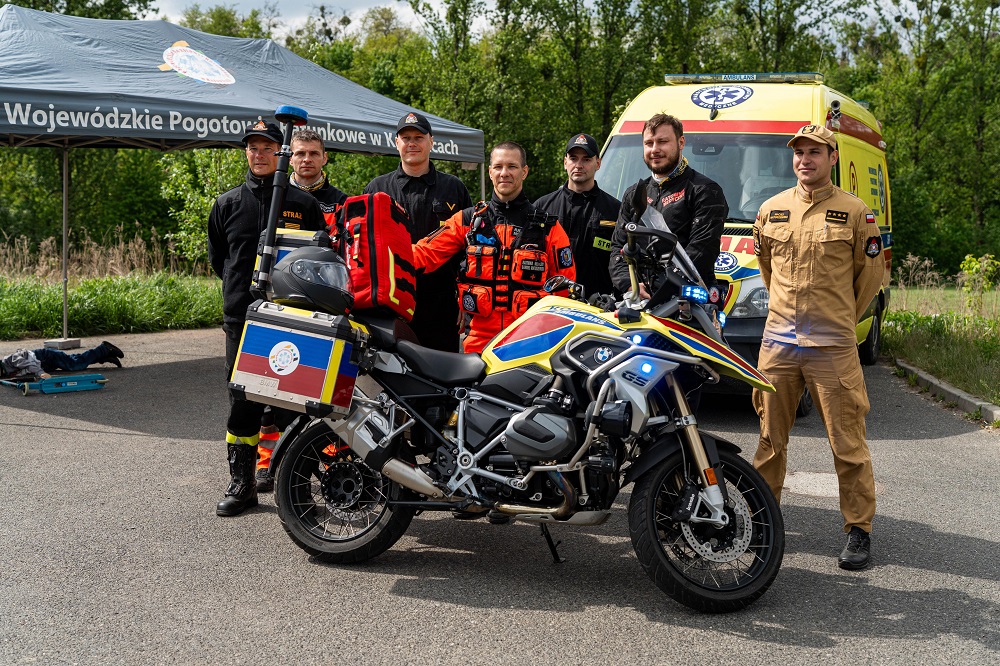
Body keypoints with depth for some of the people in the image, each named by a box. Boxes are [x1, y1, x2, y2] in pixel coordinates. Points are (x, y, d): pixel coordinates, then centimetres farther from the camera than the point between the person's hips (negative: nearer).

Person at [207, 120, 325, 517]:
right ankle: (242, 484, 12)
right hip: (241, 318, 2)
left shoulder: (303, 203, 5)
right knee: (242, 400, 3)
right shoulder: (227, 203, 12)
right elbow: (216, 256, 22)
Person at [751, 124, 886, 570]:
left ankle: (859, 530, 10)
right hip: (777, 343, 3)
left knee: (848, 444, -1)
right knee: (770, 439, 11)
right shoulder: (771, 210, 10)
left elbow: (871, 271, 9)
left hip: (833, 348, -3)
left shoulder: (855, 212, 0)